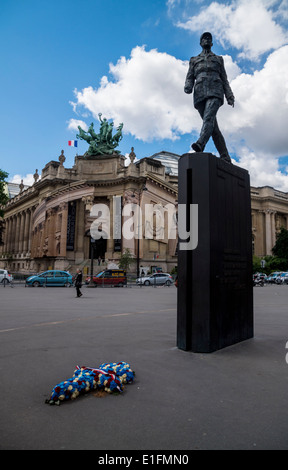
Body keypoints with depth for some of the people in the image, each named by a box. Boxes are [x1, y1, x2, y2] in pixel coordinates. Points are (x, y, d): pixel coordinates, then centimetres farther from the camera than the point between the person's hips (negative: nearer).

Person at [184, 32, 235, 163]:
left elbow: (224, 79, 20)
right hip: (200, 94, 1)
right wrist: (188, 87, -9)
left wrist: (229, 96, 4)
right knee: (213, 126, -8)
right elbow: (190, 77, 16)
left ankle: (200, 144, -53)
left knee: (209, 117, -31)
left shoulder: (218, 59, 28)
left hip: (215, 92, -1)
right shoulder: (194, 60, 30)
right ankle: (225, 158, -9)